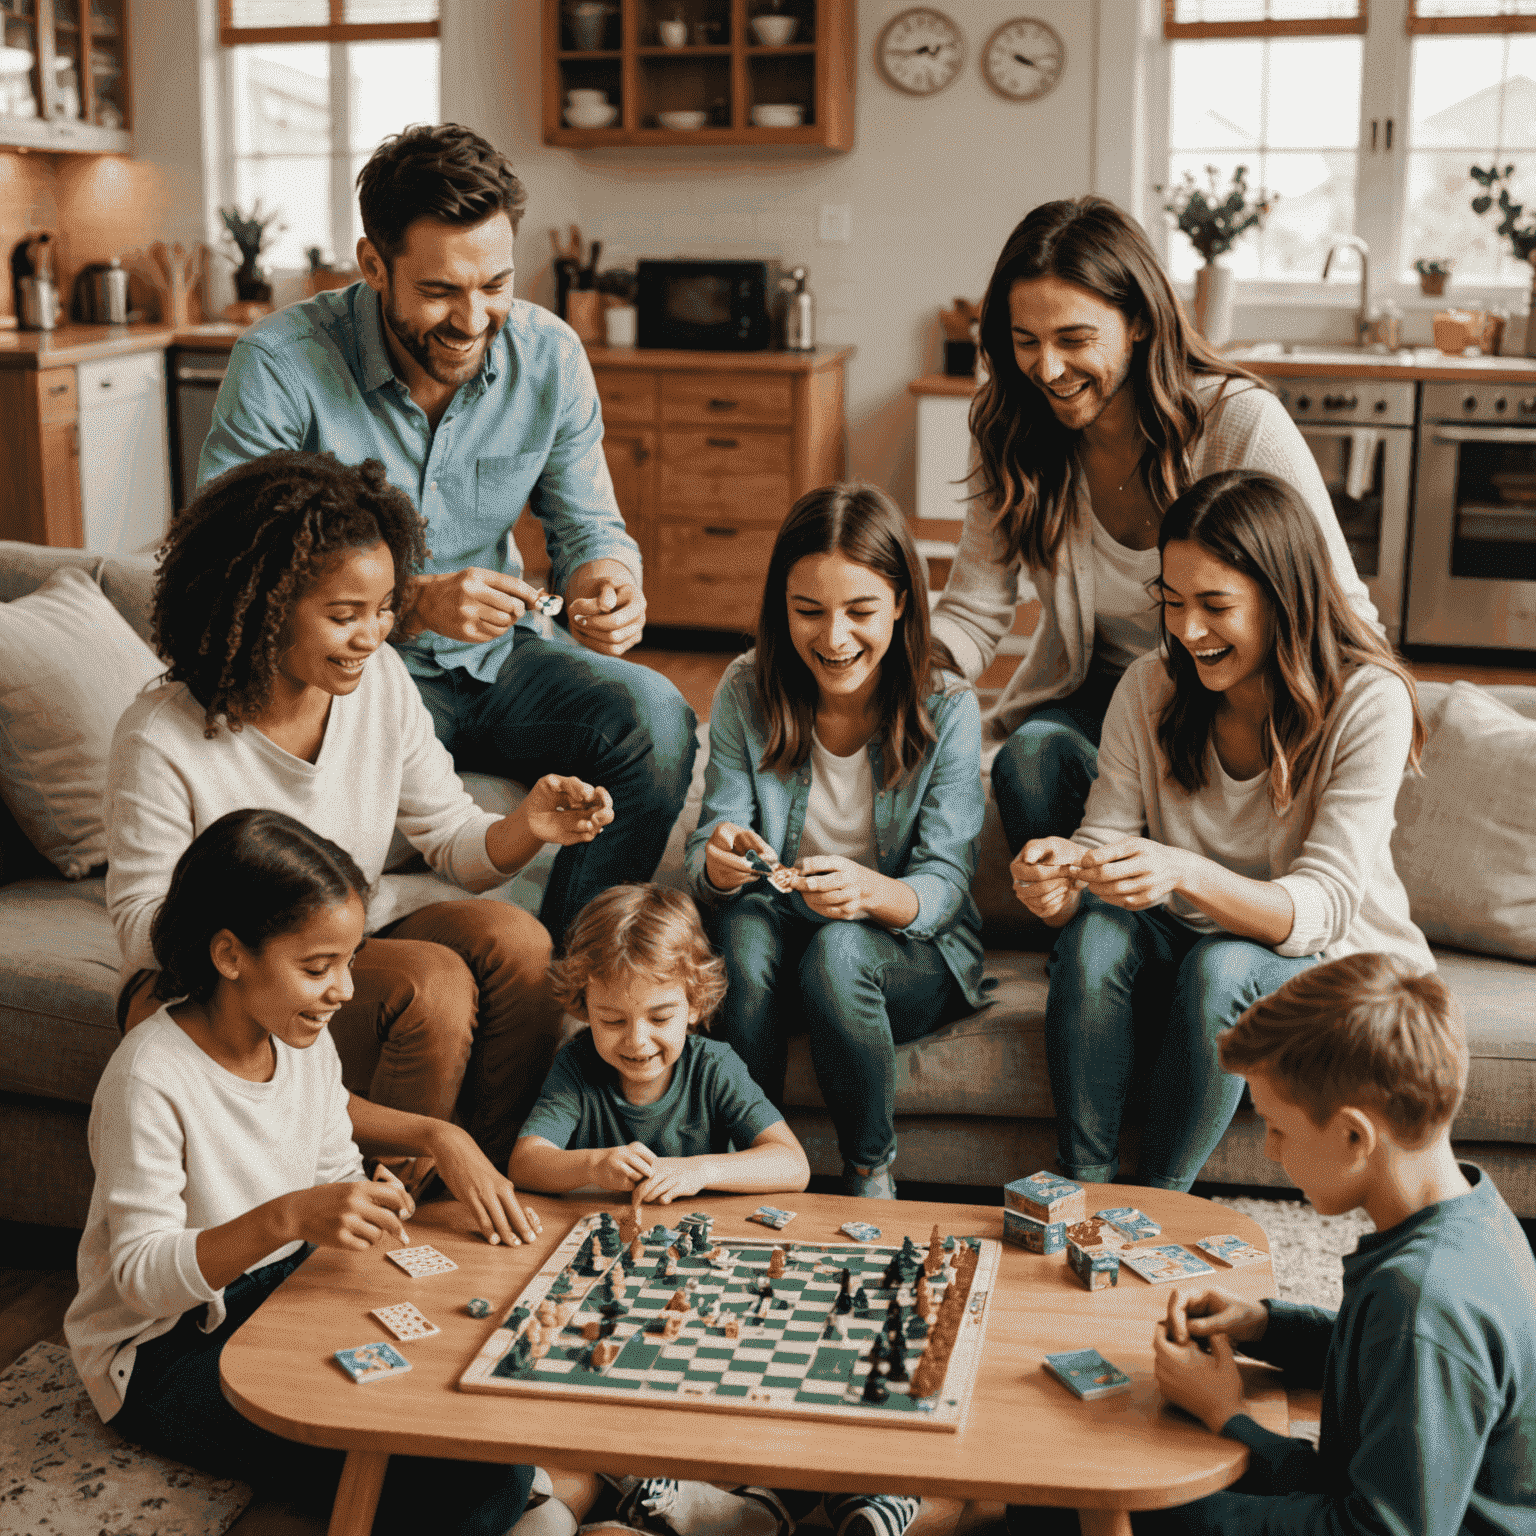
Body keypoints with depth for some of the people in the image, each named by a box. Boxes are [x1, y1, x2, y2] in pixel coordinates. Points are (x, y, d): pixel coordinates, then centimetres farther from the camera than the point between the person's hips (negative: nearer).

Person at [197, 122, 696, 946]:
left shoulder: (550, 354, -3)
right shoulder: (281, 364, -17)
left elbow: (589, 525, 5)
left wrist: (607, 578, -21)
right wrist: (408, 606, -32)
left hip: (497, 660, 5)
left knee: (653, 717, -22)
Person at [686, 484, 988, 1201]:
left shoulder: (947, 710, -12)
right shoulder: (747, 692, -6)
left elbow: (944, 885, -14)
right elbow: (711, 848, -6)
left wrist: (869, 890, -38)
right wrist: (718, 863, -32)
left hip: (914, 954, -1)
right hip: (779, 936, 2)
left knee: (837, 949, -34)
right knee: (747, 923, -32)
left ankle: (872, 1176, -12)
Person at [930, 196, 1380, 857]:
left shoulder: (1244, 423, -19)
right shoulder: (1011, 436, -7)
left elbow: (1340, 614, -14)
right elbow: (973, 612, -4)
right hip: (1095, 692, 3)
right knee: (1029, 754, -31)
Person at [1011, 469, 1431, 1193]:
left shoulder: (1370, 701, -19)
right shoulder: (1149, 688, -7)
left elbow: (1322, 908, -26)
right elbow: (1102, 844, -9)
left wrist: (1187, 874, -44)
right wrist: (1058, 883, -34)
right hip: (1183, 954, 3)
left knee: (1221, 967, -35)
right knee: (1096, 930, -28)